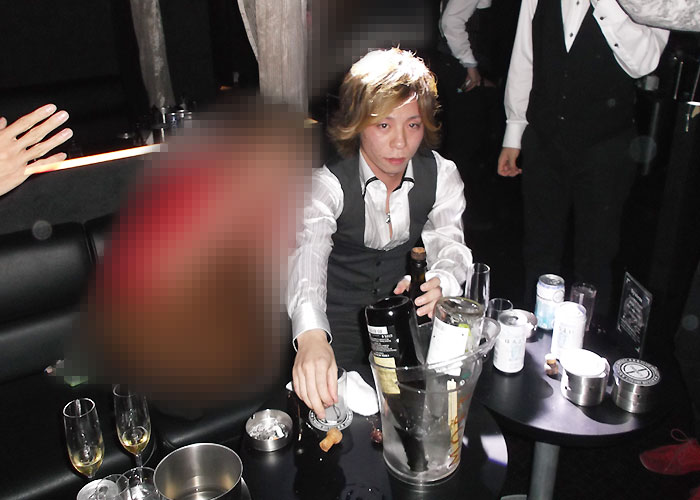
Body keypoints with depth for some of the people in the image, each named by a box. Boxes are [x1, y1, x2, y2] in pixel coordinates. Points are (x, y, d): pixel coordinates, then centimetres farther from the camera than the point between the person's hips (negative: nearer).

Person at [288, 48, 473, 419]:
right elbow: (307, 253, -39)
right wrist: (311, 337, -59)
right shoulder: (327, 183, -22)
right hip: (339, 321, -3)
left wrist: (438, 284, -42)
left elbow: (450, 243, -14)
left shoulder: (440, 174, -7)